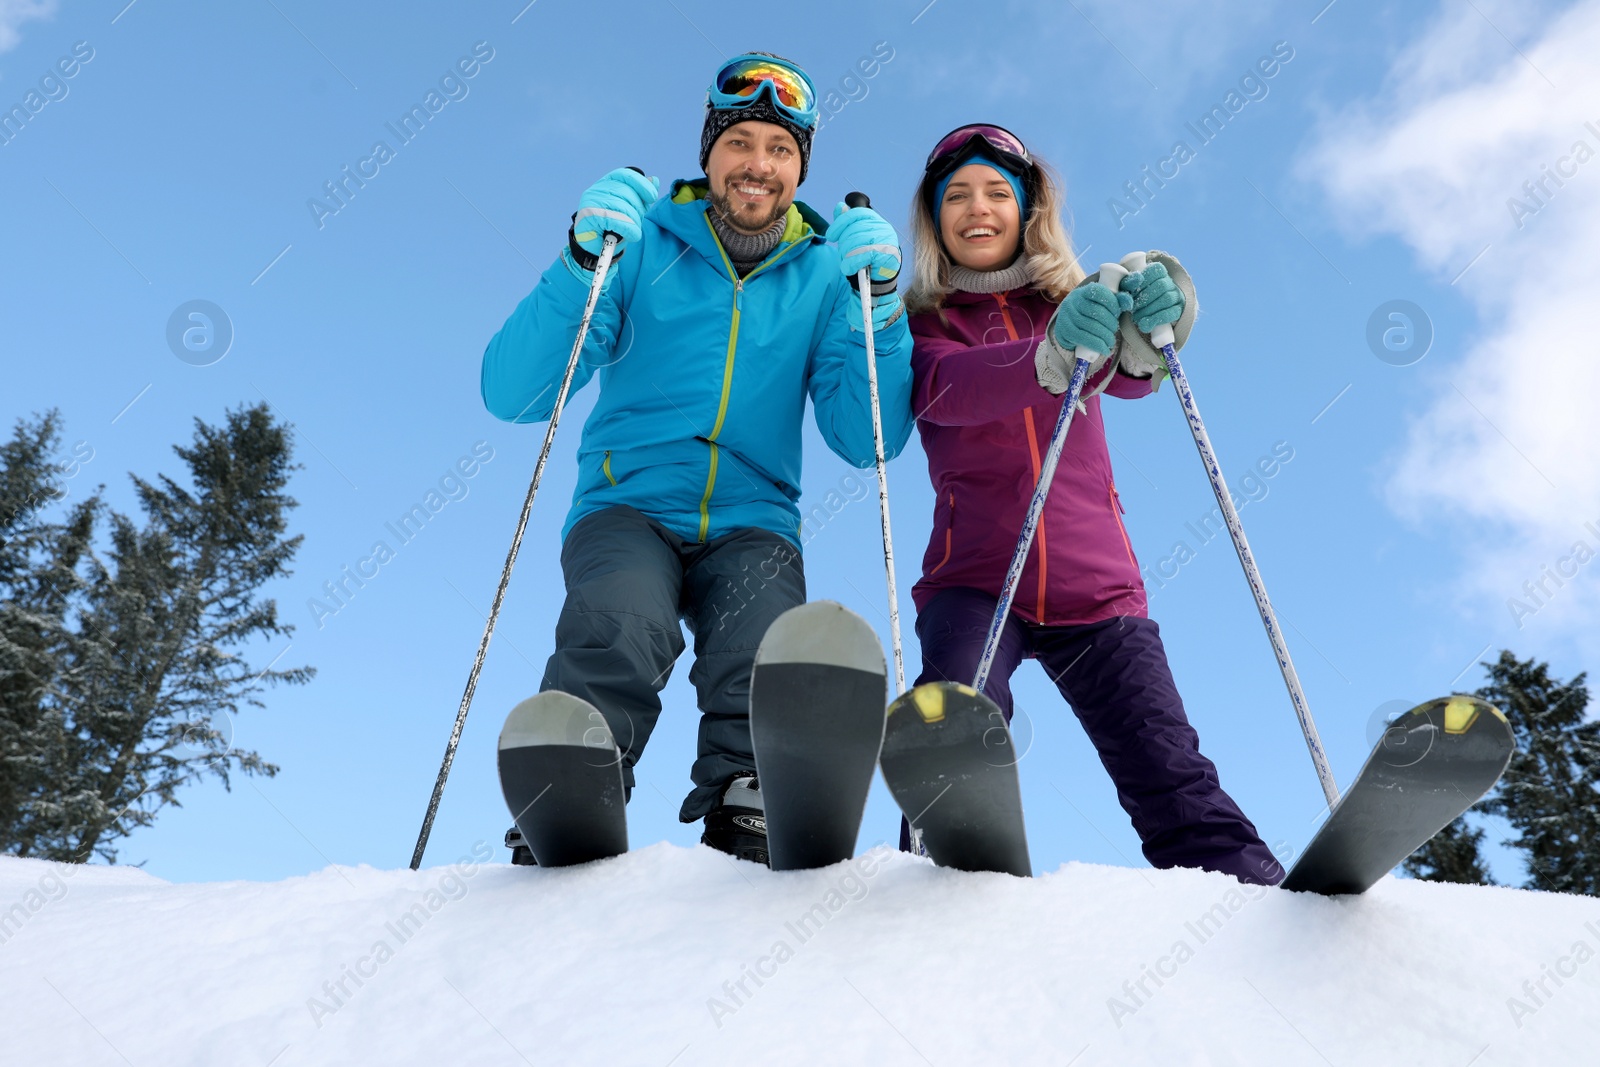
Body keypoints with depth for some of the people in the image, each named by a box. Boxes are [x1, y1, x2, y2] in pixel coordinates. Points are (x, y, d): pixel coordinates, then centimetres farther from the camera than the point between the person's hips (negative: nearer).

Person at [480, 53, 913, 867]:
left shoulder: (823, 274, 10)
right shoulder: (641, 245, 6)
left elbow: (866, 440, 1)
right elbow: (511, 394, -4)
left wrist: (880, 305, -10)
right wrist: (580, 265, -16)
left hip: (750, 526, 1)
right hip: (627, 507, -1)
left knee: (764, 671, -29)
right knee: (618, 633, -32)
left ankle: (744, 832, -24)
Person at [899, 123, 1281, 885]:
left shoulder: (1071, 302, 14)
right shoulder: (922, 325, 9)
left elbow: (1130, 376, -9)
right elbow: (947, 390, -17)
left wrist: (1146, 332, -34)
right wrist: (1051, 354, -37)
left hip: (1095, 583, 2)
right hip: (973, 577, -1)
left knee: (1170, 774, -6)